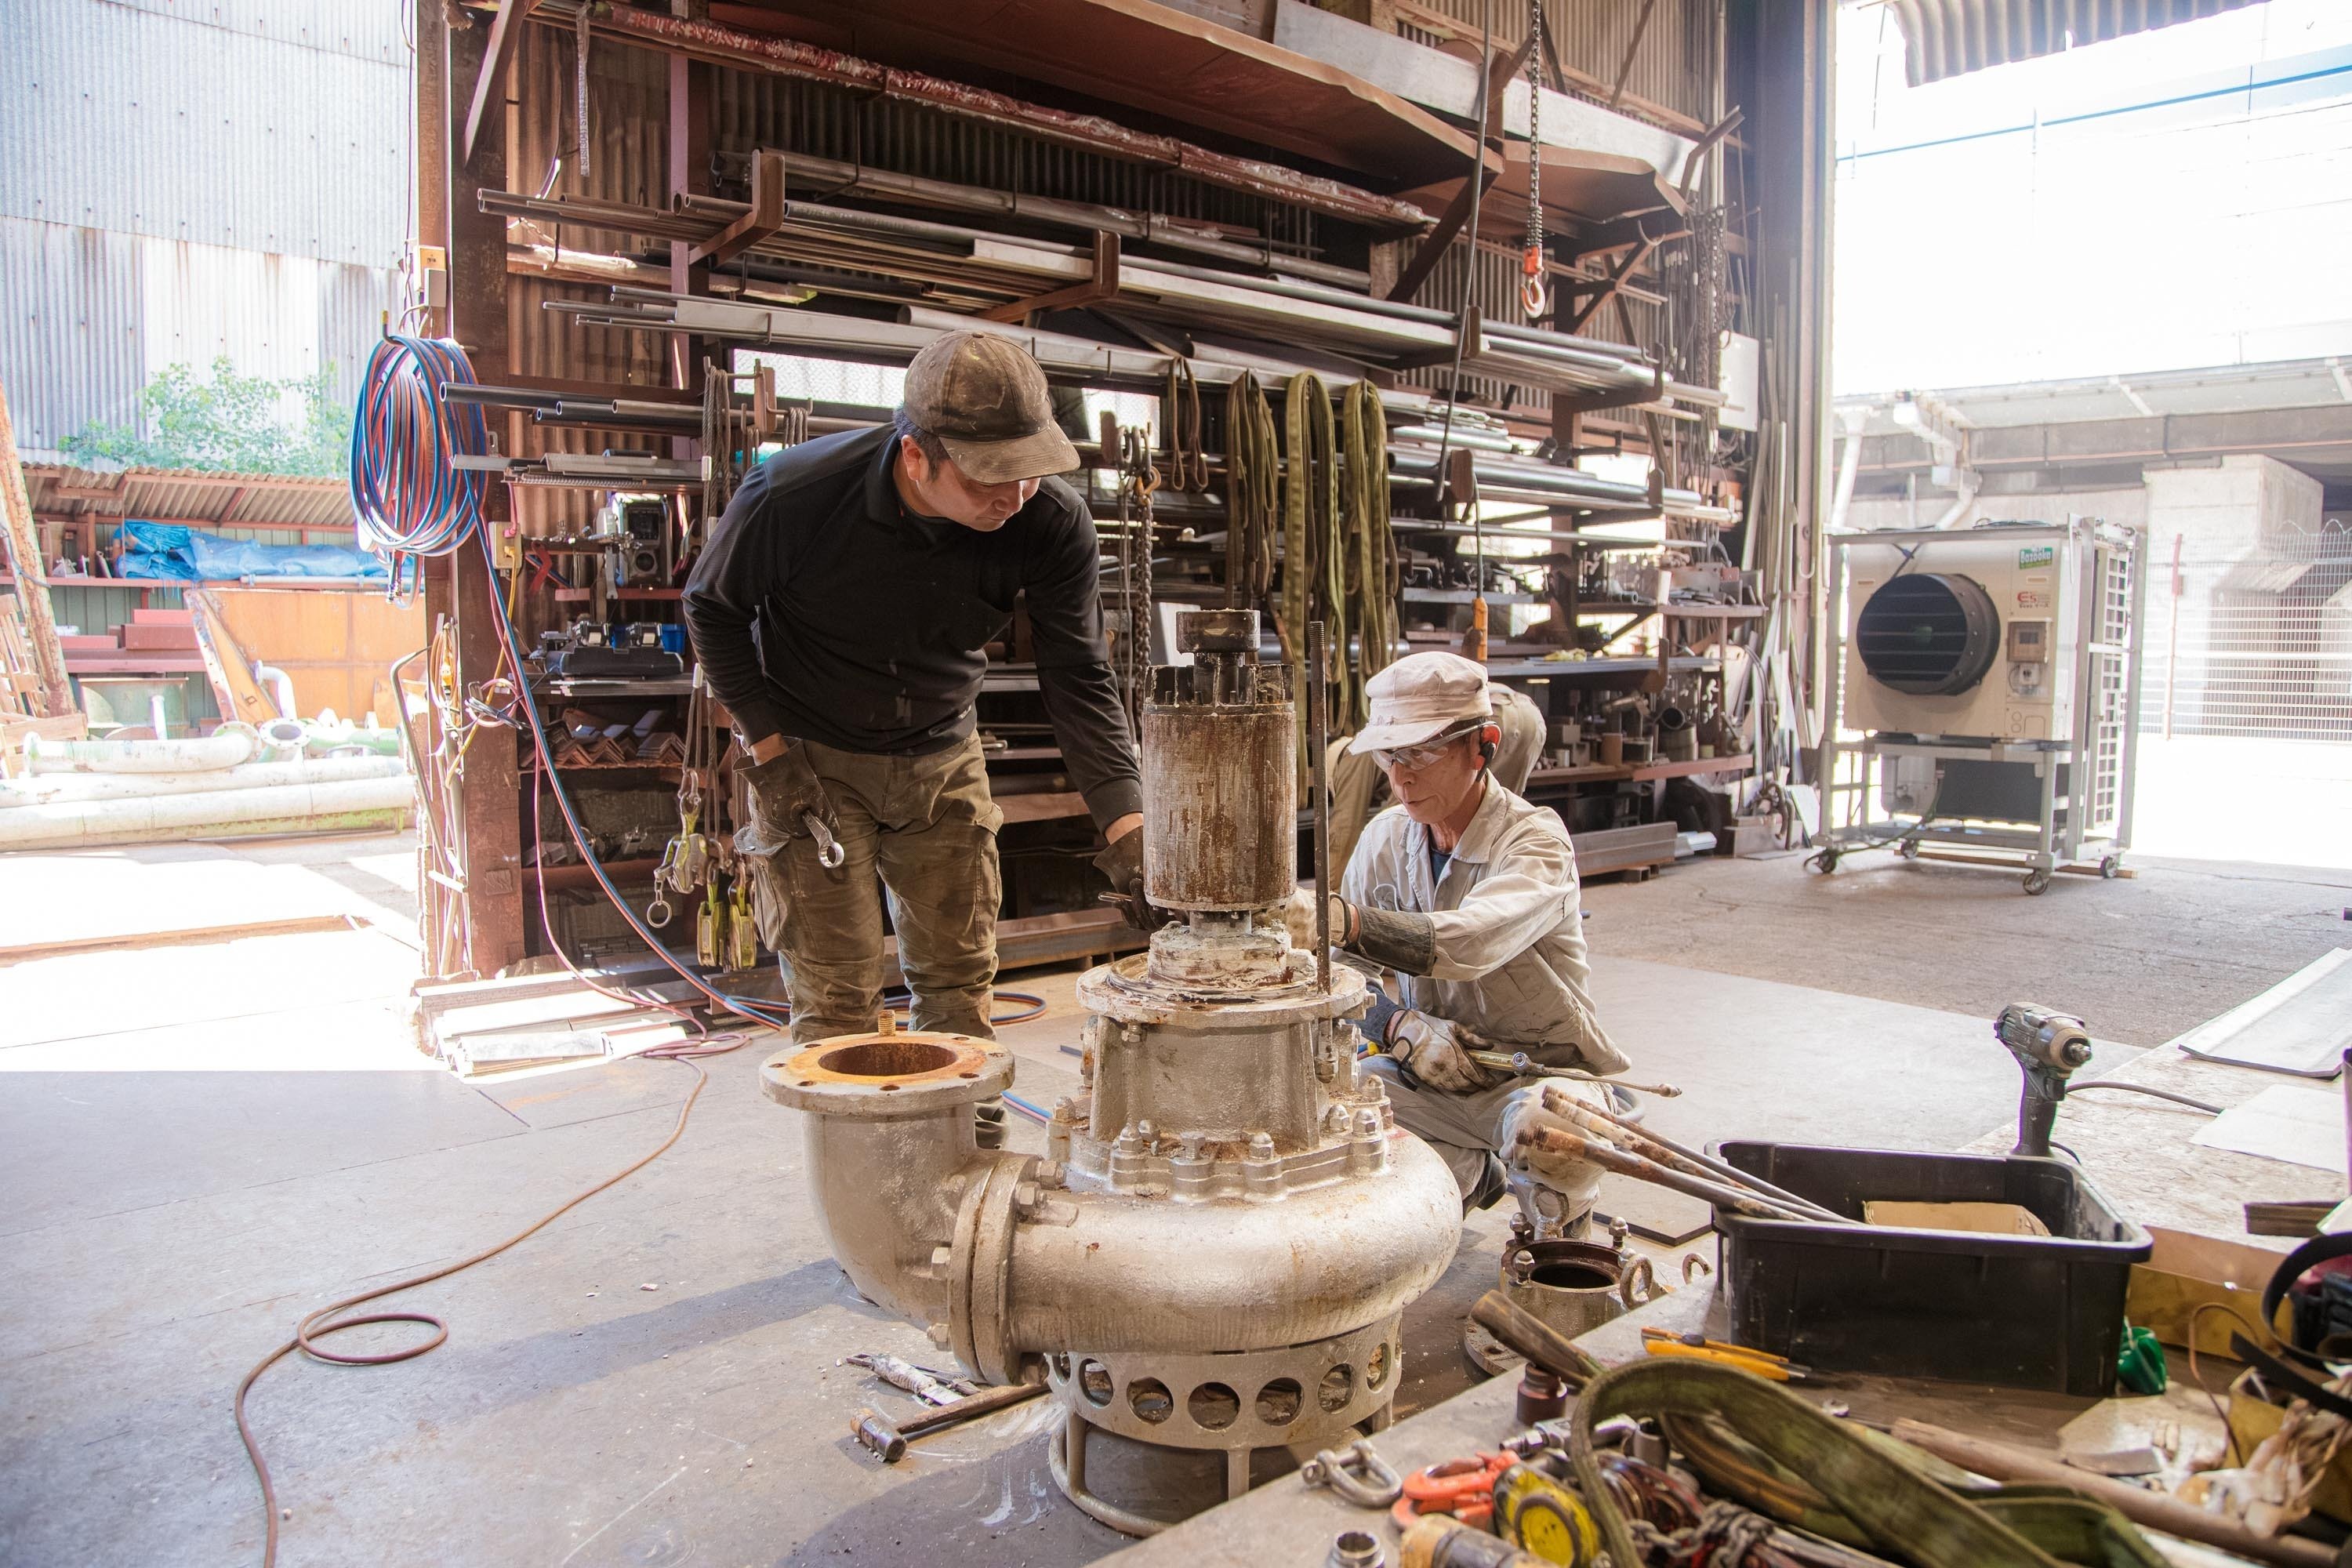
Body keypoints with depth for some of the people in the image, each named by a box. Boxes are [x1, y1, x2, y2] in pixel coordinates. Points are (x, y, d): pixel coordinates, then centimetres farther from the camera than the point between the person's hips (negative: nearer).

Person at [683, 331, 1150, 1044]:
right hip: (811, 761, -2)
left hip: (944, 760, 3)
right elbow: (712, 606, -7)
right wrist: (769, 749, -12)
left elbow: (1078, 679, -15)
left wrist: (1127, 824, -26)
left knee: (960, 990, 9)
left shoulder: (1054, 523, -19)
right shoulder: (792, 496, -25)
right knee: (838, 1002, -2)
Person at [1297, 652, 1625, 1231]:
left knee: (1547, 1128, -38)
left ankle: (1556, 1226, 3)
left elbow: (1469, 942, -41)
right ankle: (1472, 1173, 9)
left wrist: (1348, 921, -57)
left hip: (1544, 1071, -4)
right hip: (1436, 1073, 4)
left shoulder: (1534, 840, -19)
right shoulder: (1384, 839, -3)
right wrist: (1399, 1027, -21)